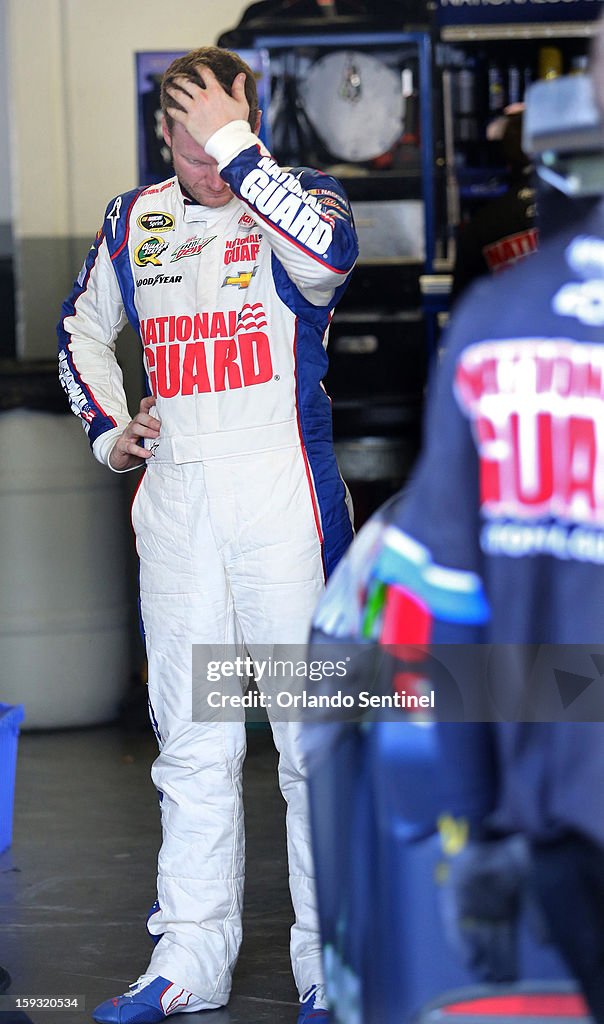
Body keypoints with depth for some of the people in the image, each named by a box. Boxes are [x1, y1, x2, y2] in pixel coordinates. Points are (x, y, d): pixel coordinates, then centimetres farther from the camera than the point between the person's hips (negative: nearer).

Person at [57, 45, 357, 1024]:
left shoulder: (296, 199, -3)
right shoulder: (134, 220, 11)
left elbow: (327, 257, -28)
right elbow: (83, 330, 28)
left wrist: (235, 145, -23)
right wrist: (107, 429, 13)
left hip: (282, 494, -5)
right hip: (175, 496, 5)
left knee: (312, 736, -5)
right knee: (190, 740, 9)